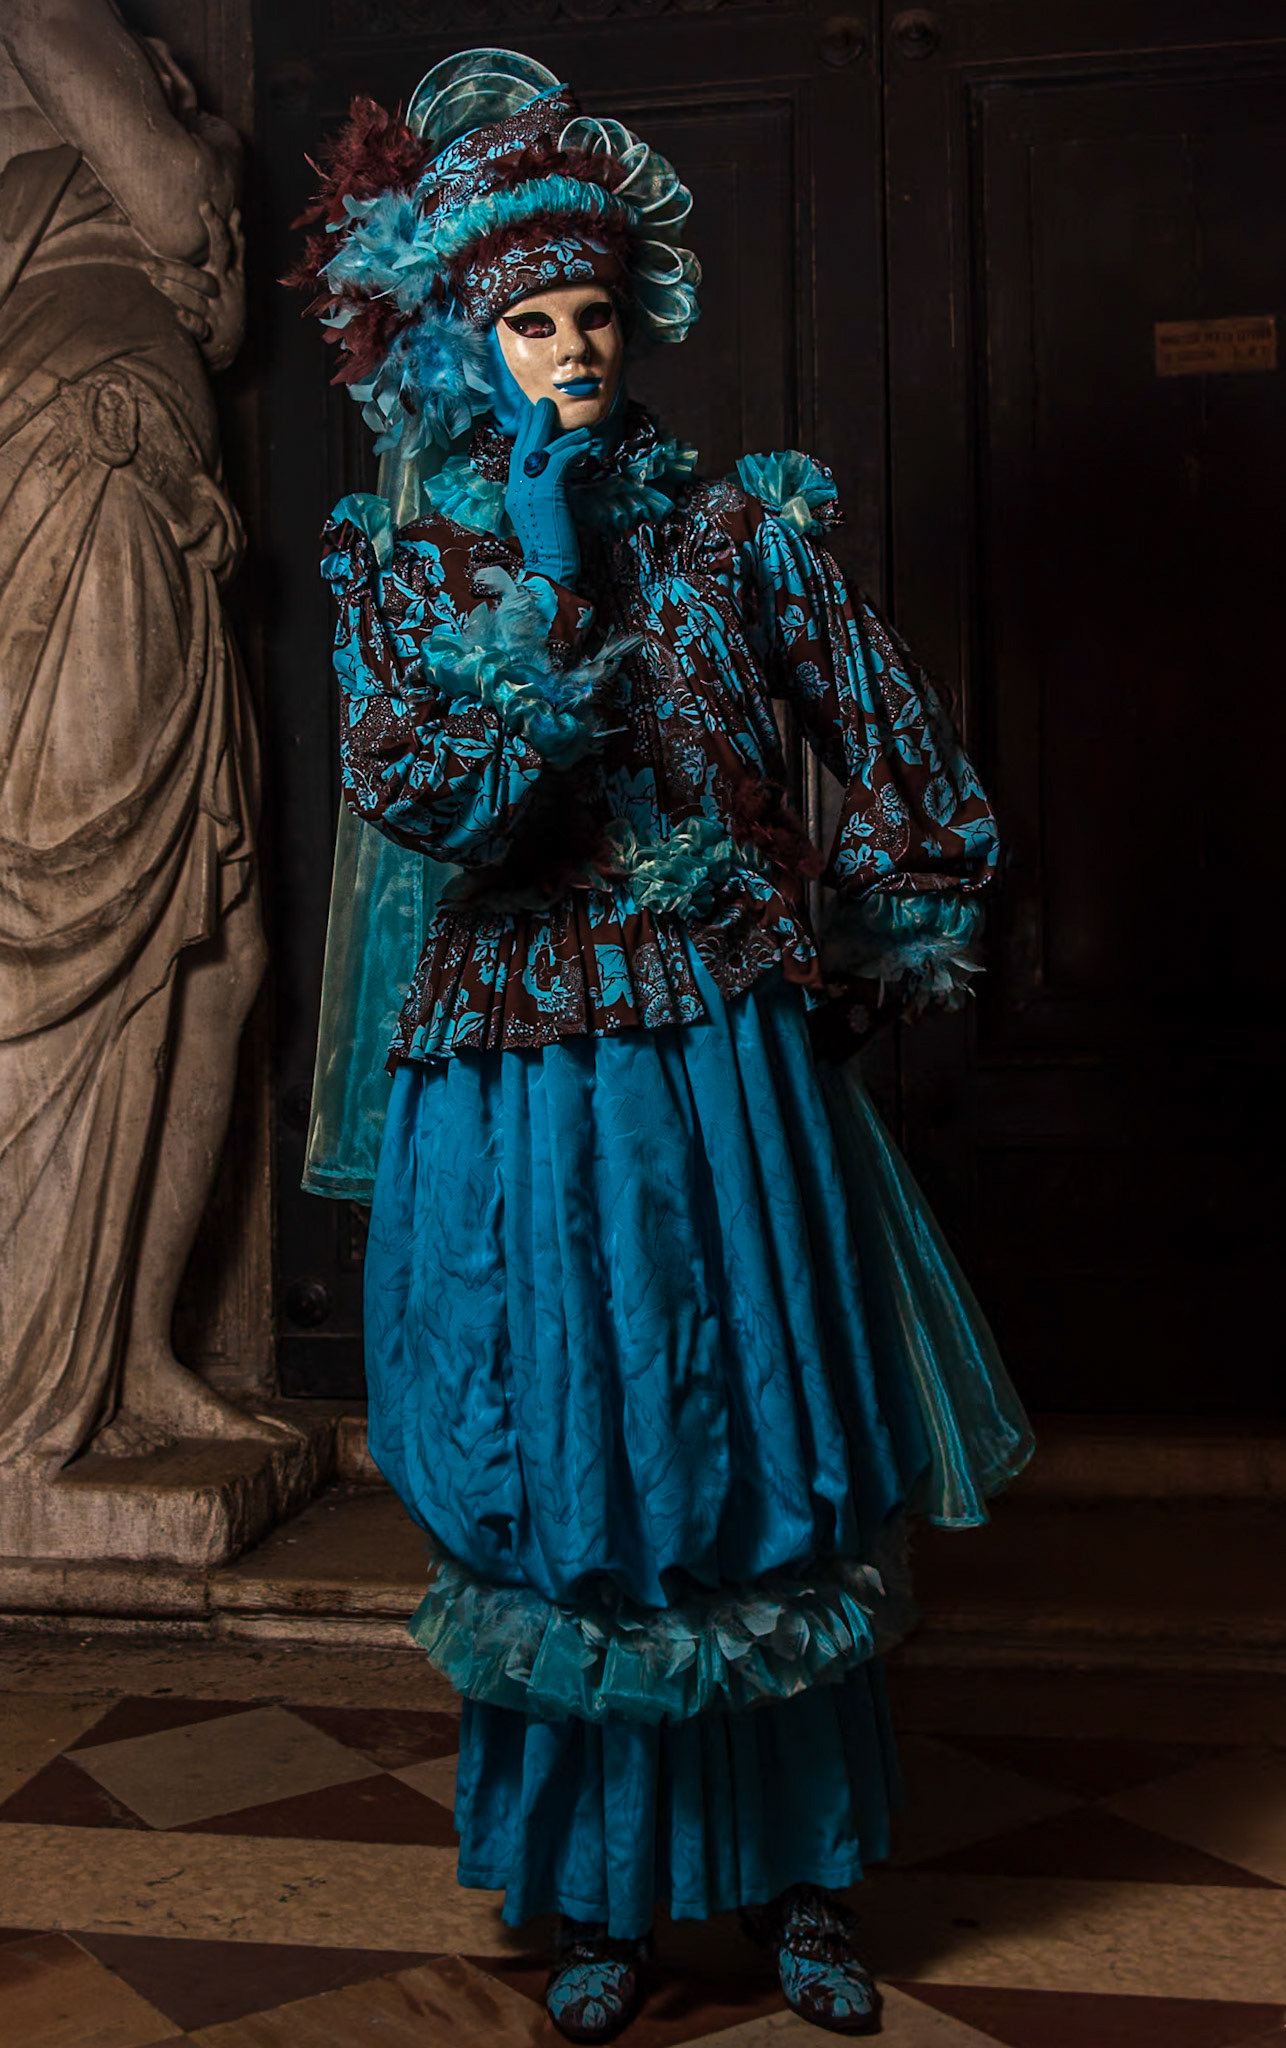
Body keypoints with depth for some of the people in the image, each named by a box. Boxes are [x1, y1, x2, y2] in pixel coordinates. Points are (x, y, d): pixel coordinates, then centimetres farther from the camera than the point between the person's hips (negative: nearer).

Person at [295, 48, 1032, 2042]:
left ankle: (805, 1878, 25)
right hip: (518, 1099, 0)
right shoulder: (402, 559, 2)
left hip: (731, 1075, 1)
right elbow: (426, 802, -14)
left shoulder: (735, 521, 3)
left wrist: (872, 967, 8)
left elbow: (908, 768, 8)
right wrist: (542, 584, -15)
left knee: (772, 1470, 7)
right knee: (566, 1489, 7)